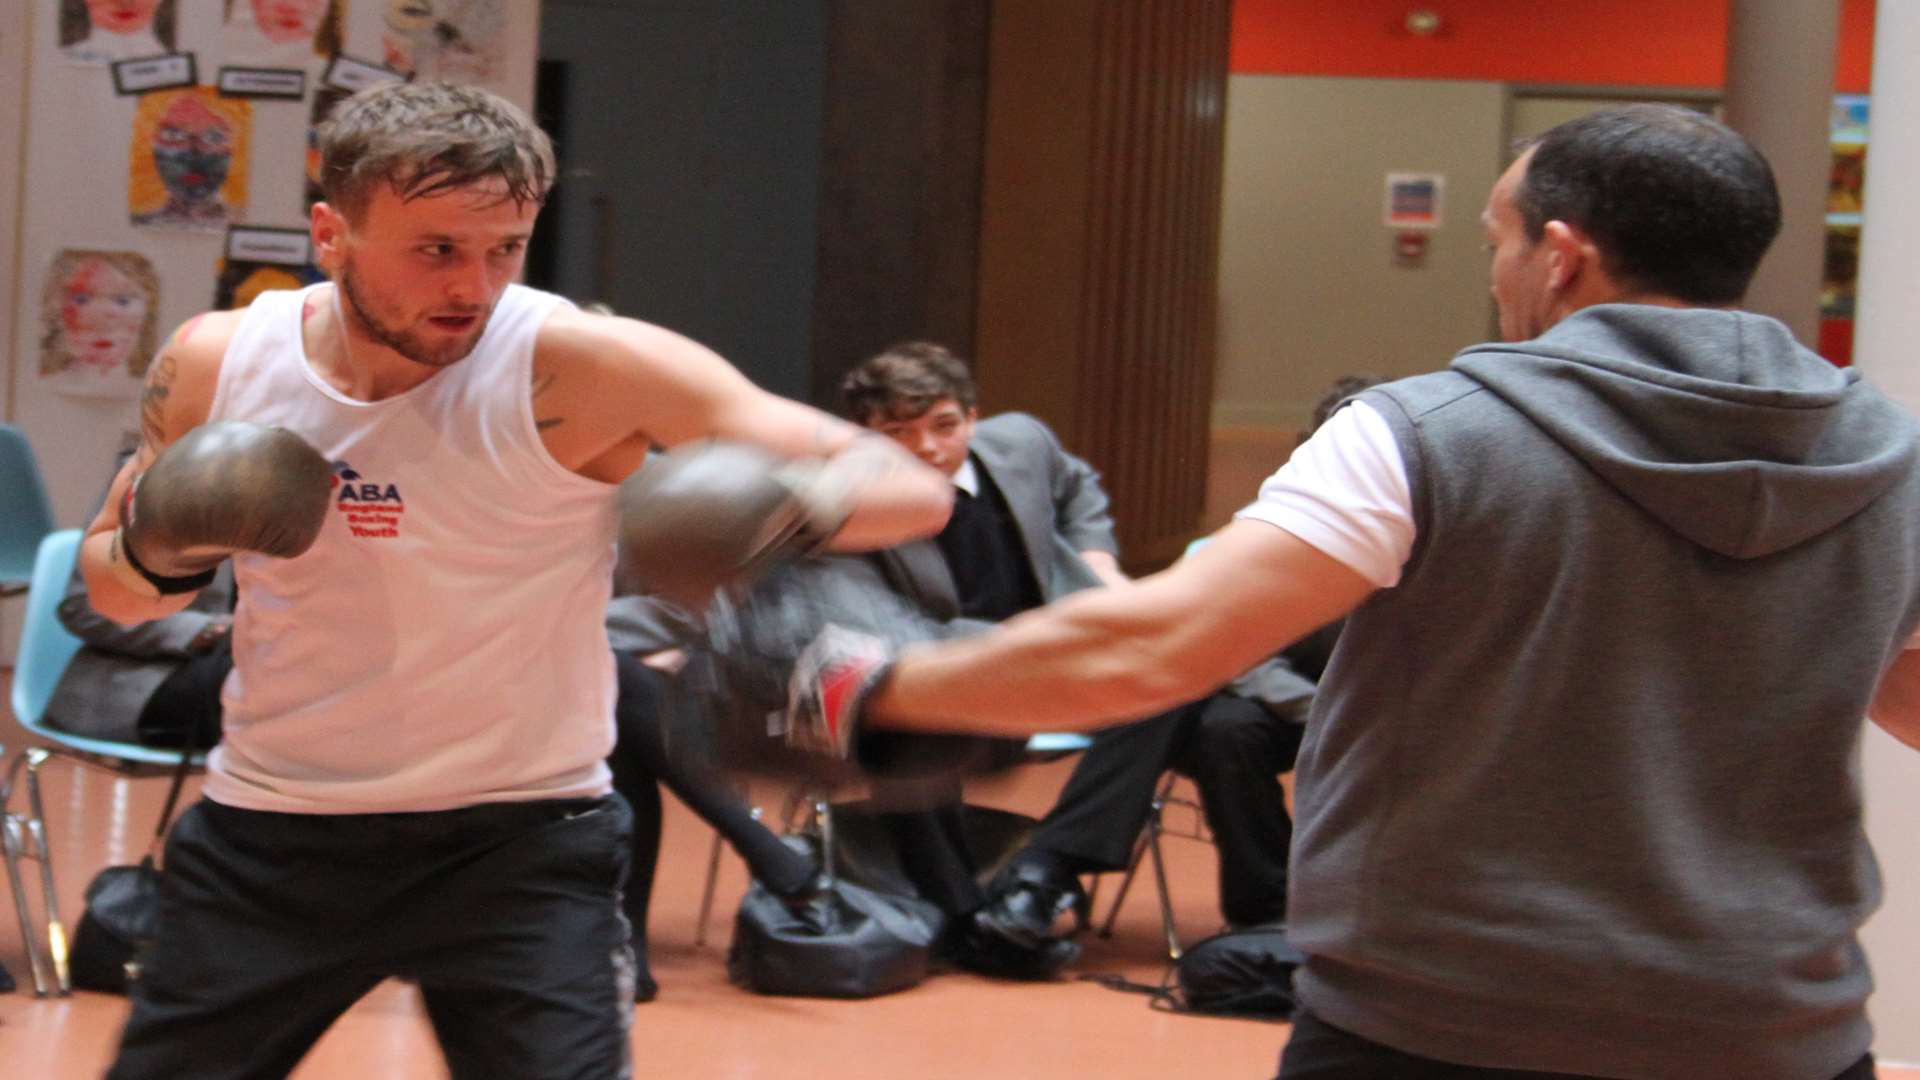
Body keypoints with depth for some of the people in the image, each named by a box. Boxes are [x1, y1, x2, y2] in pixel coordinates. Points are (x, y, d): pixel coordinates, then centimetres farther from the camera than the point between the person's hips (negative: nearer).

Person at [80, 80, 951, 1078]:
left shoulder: (581, 368, -19)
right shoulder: (215, 365, -7)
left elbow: (913, 490, -22)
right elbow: (108, 582, 11)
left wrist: (801, 500, -45)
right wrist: (161, 557, -13)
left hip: (521, 842, -3)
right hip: (269, 831, 3)